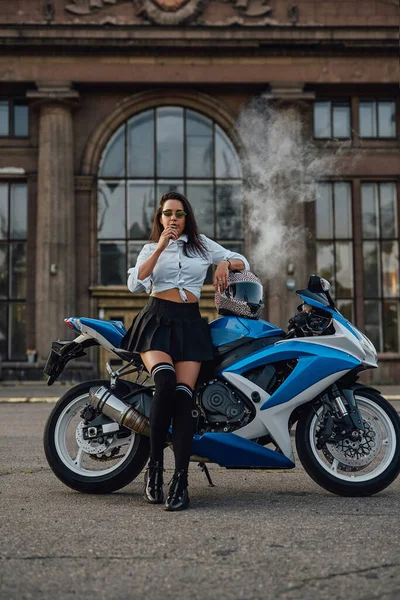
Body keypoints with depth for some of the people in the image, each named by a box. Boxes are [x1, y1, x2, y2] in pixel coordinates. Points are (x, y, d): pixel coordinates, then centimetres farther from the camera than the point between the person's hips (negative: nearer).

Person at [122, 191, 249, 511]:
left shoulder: (202, 244, 20)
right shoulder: (150, 249, 18)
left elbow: (244, 262, 20)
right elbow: (135, 284, -1)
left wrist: (226, 263, -2)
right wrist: (161, 247, -7)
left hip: (189, 323, 1)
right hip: (157, 320, -1)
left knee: (182, 395, -18)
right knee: (165, 380, -30)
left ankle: (181, 481, -21)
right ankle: (155, 465, -20)